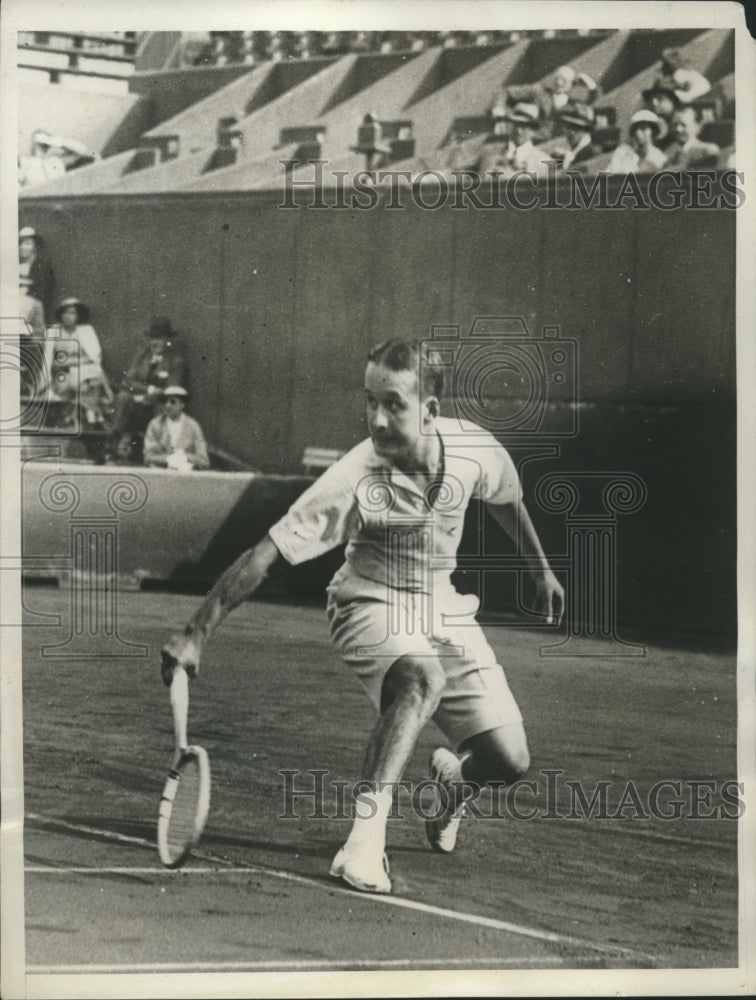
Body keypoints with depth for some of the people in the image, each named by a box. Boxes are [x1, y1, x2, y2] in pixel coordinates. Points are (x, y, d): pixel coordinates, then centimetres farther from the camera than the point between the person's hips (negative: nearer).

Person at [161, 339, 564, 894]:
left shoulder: (474, 449, -16)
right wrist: (197, 633, -35)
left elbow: (508, 500, 8)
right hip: (370, 605, -4)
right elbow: (266, 553, -30)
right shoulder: (353, 478, -29)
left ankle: (453, 777, 33)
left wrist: (541, 569, 21)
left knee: (509, 760, -4)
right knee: (423, 676, -39)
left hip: (444, 608, 4)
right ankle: (366, 832, -36)